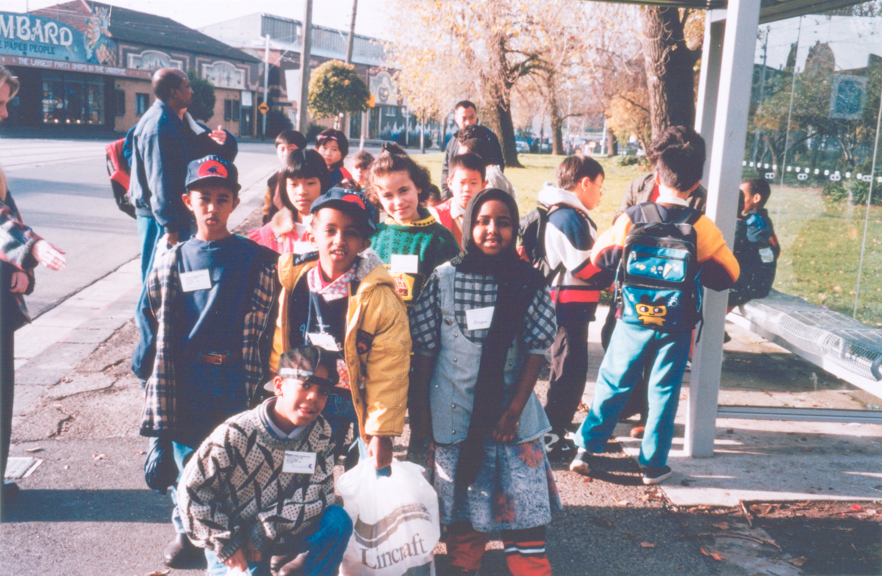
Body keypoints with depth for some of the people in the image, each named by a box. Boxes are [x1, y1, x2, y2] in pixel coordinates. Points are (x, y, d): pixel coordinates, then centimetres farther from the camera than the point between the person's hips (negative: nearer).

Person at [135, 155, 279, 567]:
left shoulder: (258, 260, -1)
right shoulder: (173, 262, 3)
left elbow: (275, 322, 1)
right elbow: (153, 318, 12)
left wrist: (269, 375, -1)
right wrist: (153, 369, 7)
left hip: (240, 378, -1)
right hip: (188, 378, 2)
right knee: (187, 456, 12)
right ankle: (186, 529, 33)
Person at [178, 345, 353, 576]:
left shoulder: (320, 433, -10)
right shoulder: (234, 435, -20)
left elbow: (319, 494, -12)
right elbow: (191, 491, -14)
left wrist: (263, 533, -20)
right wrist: (227, 545, -15)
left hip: (282, 538, 2)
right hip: (231, 541, -2)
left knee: (337, 520, -21)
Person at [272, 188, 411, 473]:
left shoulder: (379, 296, -20)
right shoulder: (293, 283, -8)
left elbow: (387, 372, -17)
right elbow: (279, 349, 3)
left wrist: (381, 432, -16)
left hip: (364, 401, -3)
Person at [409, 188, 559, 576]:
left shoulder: (529, 283, -2)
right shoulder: (444, 278, -3)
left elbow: (536, 351, -2)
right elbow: (424, 350, 0)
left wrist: (514, 410, -9)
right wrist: (419, 410, 0)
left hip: (512, 413, 0)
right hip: (455, 413, 0)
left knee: (523, 502, 1)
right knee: (463, 500, 12)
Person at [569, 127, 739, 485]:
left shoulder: (632, 218, -9)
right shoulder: (701, 227, -10)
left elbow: (599, 257, 1)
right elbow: (728, 275, -2)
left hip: (633, 319, 1)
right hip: (676, 326, -1)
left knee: (612, 383, 14)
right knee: (663, 392, 11)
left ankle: (586, 449, 17)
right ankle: (653, 464, 19)